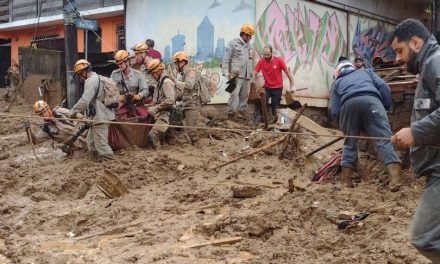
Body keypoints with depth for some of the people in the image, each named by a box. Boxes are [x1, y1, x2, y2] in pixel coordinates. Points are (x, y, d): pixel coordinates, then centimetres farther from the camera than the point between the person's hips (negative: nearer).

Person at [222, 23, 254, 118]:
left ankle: (241, 112, 12)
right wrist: (226, 72, -14)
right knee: (234, 93, -15)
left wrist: (250, 73, 17)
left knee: (244, 95, 7)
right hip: (236, 75, -7)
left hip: (246, 76, 7)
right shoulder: (233, 44, -2)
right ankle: (231, 112, -13)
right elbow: (226, 59, -6)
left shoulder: (247, 45, 19)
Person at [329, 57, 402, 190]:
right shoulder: (366, 71, 39)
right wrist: (386, 107, 23)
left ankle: (346, 180, 18)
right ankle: (395, 178, -22)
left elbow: (334, 112, 22)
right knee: (384, 138, -6)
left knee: (350, 142, 17)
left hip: (348, 104, 1)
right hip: (371, 100, -1)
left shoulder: (337, 82, 35)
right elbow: (383, 87, 18)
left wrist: (342, 123, 39)